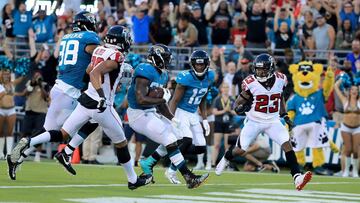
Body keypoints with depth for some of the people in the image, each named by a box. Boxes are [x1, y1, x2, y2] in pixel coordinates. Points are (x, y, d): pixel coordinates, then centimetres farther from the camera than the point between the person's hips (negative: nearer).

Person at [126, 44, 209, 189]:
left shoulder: (162, 75, 10)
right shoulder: (145, 71, -21)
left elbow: (160, 104, 17)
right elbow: (141, 99, -28)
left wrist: (172, 118, 7)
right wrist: (163, 99, -19)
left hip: (151, 113, 10)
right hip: (139, 115, -10)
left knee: (175, 135, 9)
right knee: (170, 141, -13)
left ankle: (148, 164, 18)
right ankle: (189, 178, -11)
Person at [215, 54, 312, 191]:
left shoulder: (280, 79, -5)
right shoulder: (250, 83, -15)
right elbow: (239, 103, -7)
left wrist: (285, 116, 13)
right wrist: (240, 108, -30)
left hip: (273, 121, 2)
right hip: (254, 121, -2)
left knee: (287, 144, -17)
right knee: (241, 150, 1)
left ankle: (297, 178, -22)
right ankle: (225, 159, 37)